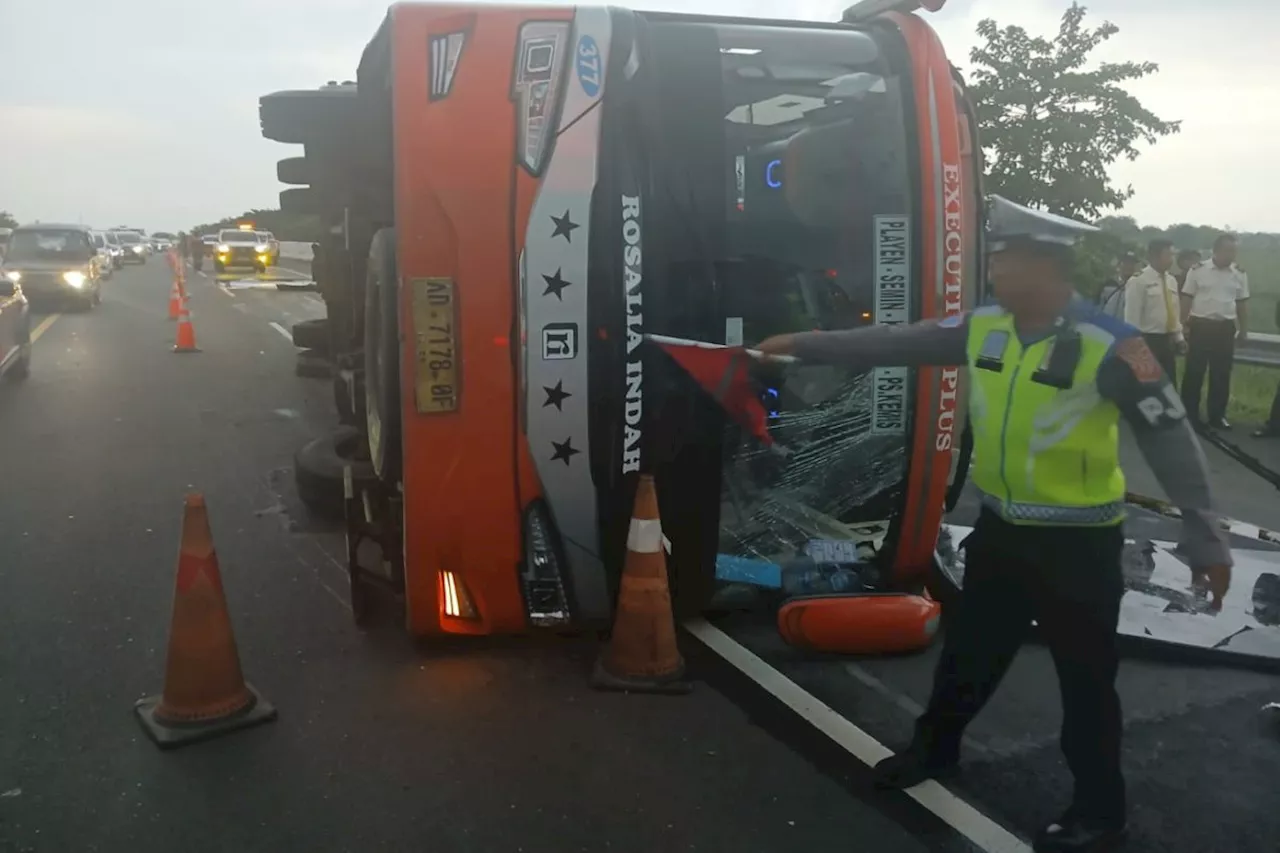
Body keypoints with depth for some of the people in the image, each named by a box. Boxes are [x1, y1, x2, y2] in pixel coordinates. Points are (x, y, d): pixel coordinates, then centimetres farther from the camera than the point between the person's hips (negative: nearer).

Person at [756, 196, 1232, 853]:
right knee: (967, 650, 22)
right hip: (1001, 528, 6)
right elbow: (895, 343, 4)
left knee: (1085, 679, 9)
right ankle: (934, 749, 45)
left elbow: (1170, 441, -15)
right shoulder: (983, 328, -3)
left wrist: (1204, 538, -14)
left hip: (1078, 542, -6)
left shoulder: (1109, 346, -20)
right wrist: (805, 345, 7)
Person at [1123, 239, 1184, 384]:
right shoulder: (1138, 281, -12)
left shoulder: (1171, 281, 13)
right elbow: (1132, 316, -13)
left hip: (1167, 340, 7)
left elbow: (1175, 312, 19)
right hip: (1147, 341, -7)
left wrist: (1179, 337, 13)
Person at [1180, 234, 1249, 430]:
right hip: (1200, 325, -3)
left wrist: (1244, 330, 10)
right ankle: (1189, 414, 11)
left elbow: (1242, 303, 12)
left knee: (1222, 374, 8)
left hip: (1225, 328, 3)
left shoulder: (1240, 275, 5)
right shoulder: (1197, 270, -5)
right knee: (1194, 372, 2)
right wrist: (1183, 326, -5)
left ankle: (1217, 416, 18)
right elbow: (1187, 299, -1)